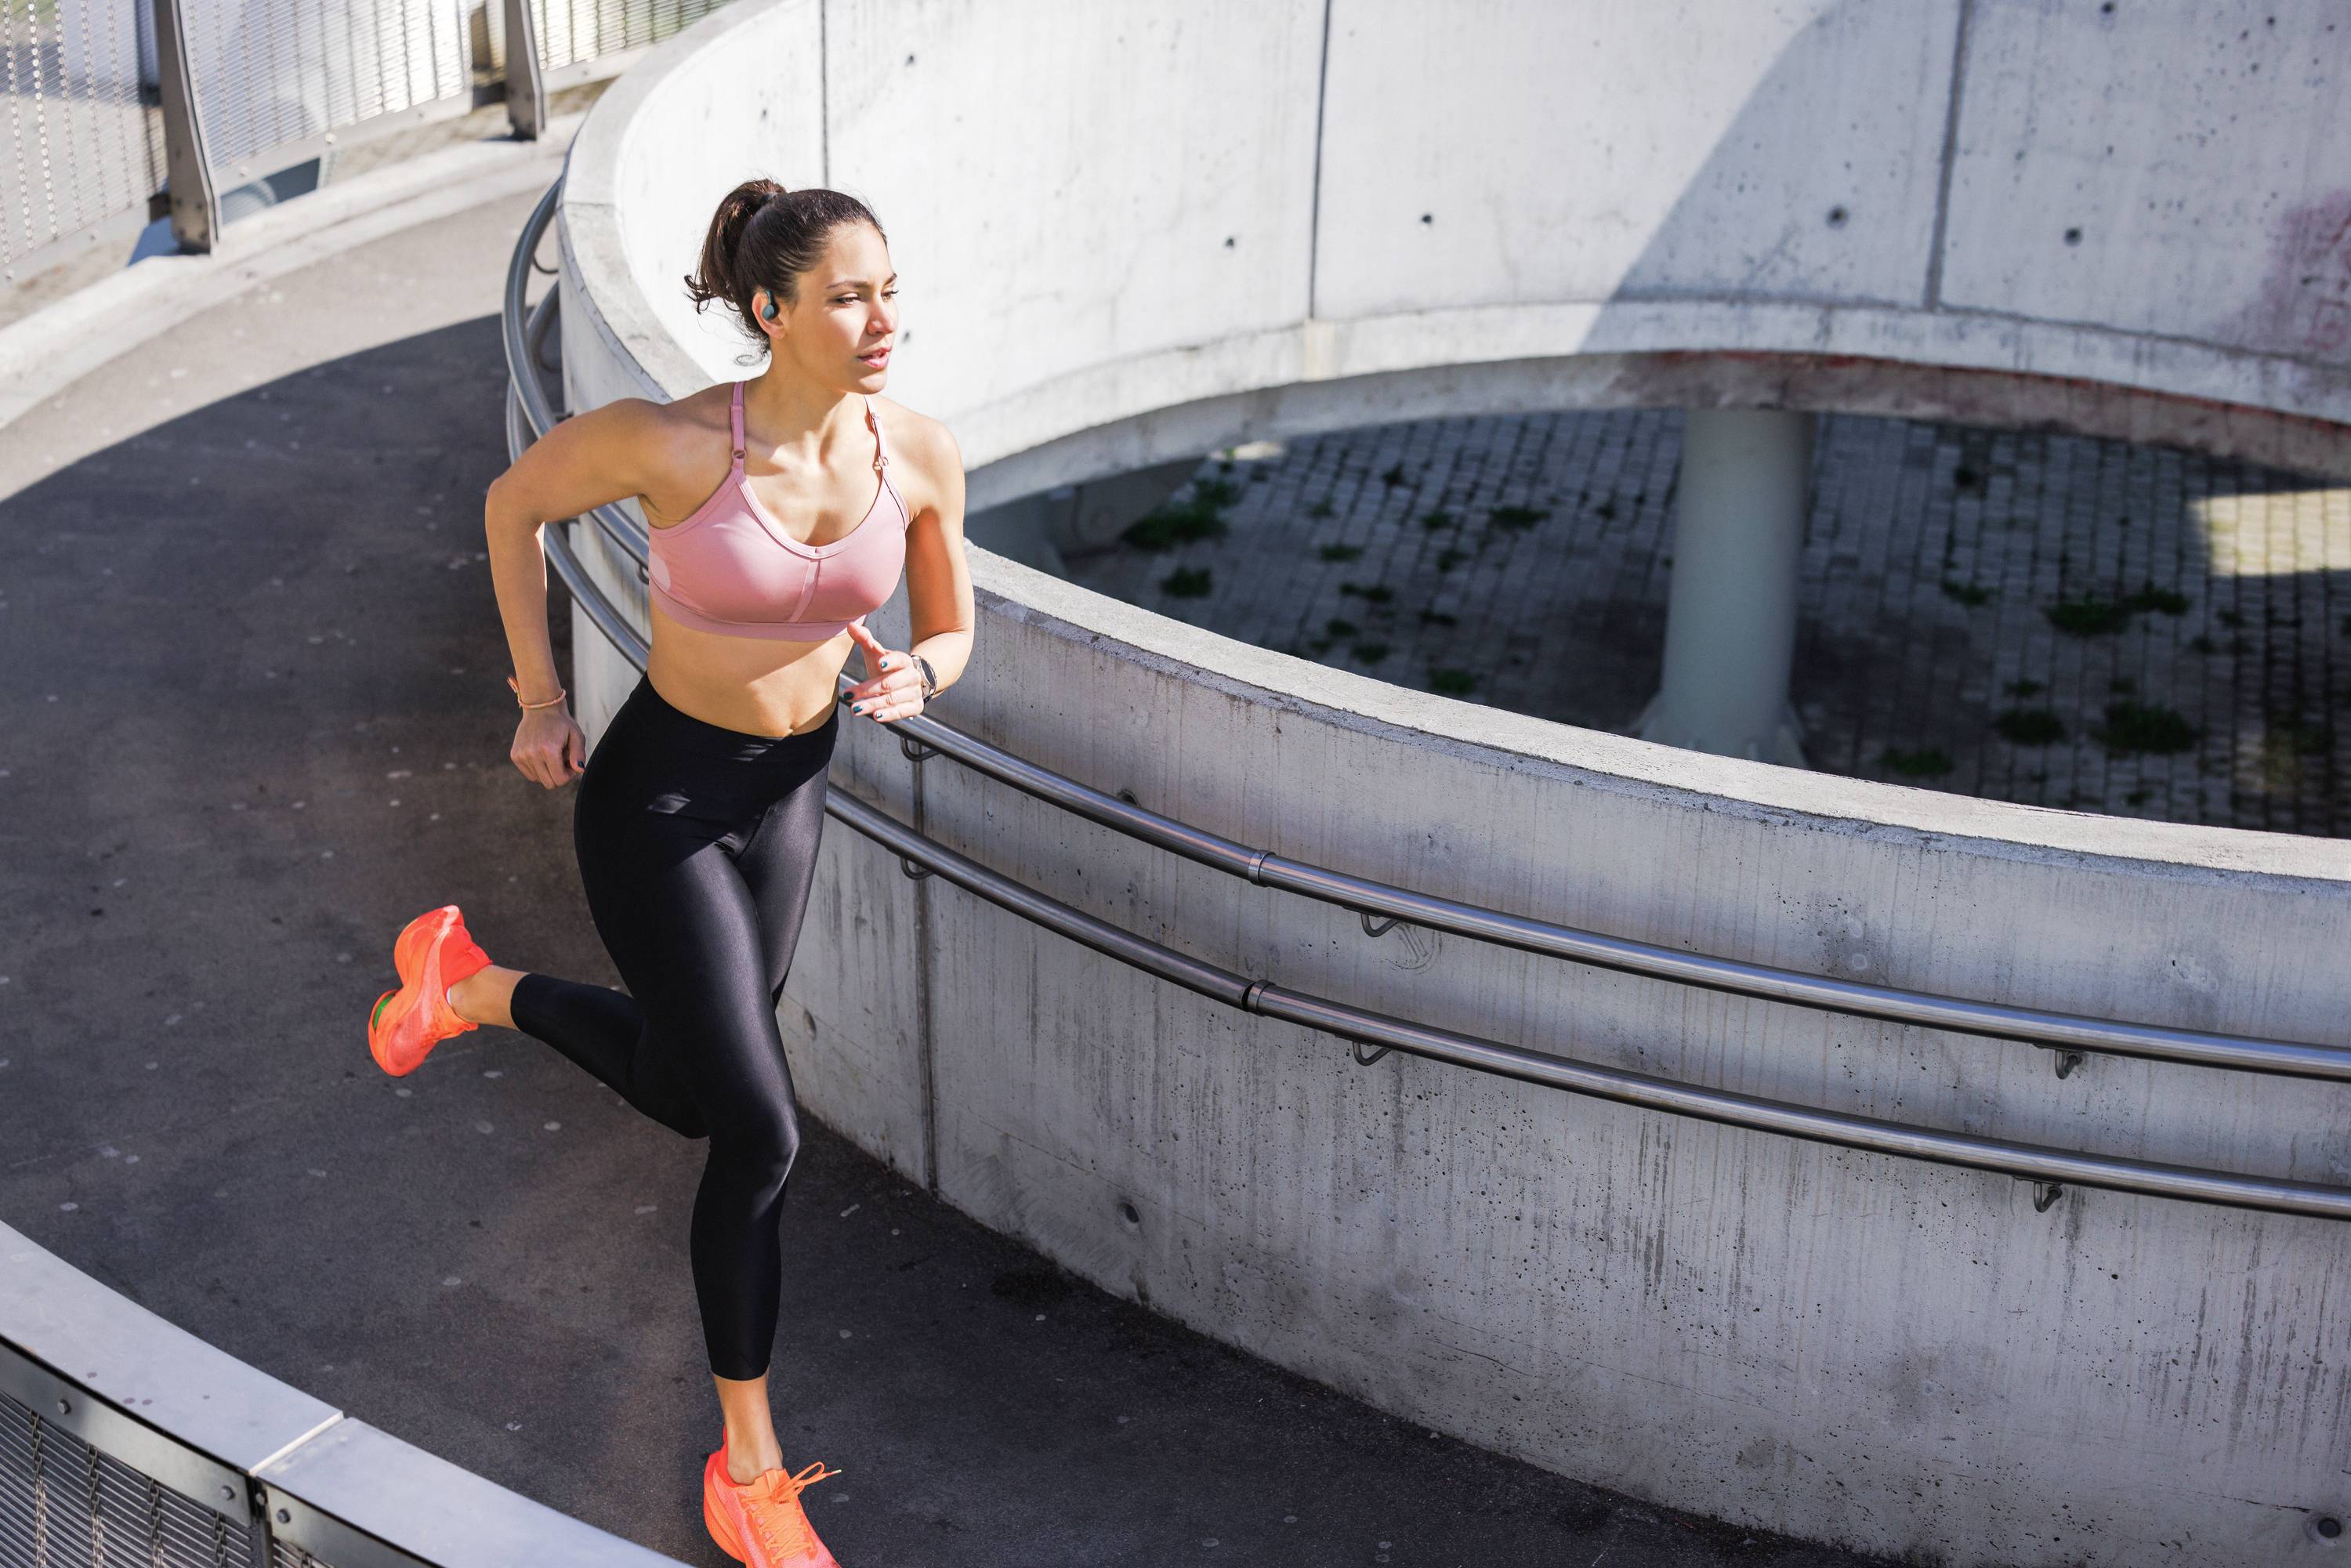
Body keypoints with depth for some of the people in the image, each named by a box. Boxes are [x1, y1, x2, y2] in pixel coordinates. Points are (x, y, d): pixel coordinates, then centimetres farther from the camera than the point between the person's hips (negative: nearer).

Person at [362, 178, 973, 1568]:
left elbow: (954, 632, 2)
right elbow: (514, 503, -6)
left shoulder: (921, 453, -13)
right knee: (764, 1133, -11)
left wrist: (914, 678, -22)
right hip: (656, 793, -6)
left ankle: (474, 985, 50)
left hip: (789, 792, 6)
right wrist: (541, 697, -5)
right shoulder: (669, 441, -27)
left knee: (688, 1094, 25)